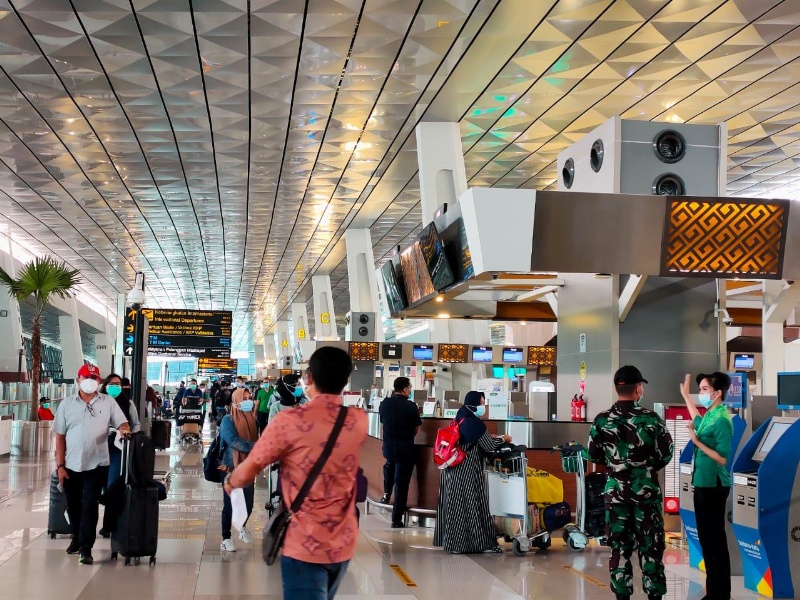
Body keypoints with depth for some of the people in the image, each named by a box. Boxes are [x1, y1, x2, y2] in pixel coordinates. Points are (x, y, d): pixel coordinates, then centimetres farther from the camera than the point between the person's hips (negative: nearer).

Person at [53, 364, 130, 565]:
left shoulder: (108, 402, 1)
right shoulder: (67, 404, 3)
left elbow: (121, 423, 1)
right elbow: (60, 436, 3)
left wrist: (124, 429, -25)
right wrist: (60, 466, -2)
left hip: (97, 465, -2)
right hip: (71, 465, 2)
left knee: (90, 506, -5)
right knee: (73, 506, 14)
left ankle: (86, 548, -3)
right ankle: (77, 538, 35)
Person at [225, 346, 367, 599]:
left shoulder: (290, 421, -16)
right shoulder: (359, 421, -2)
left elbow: (246, 474, -9)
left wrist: (229, 482, 12)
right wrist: (315, 399, 32)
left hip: (305, 544, -5)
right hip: (343, 543, 5)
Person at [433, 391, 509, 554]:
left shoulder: (460, 420, 11)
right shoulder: (475, 423, -14)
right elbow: (489, 447, -8)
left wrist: (489, 437, 22)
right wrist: (503, 439, 8)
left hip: (454, 470, 8)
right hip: (468, 471, -8)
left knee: (456, 504, 11)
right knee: (471, 505, -2)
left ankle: (452, 541, 15)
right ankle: (478, 542, 4)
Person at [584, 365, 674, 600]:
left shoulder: (601, 420, -4)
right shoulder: (650, 418, -10)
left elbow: (592, 456, 5)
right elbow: (666, 455, -5)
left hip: (615, 491, 2)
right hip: (646, 491, -2)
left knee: (619, 547, 8)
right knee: (651, 547, 6)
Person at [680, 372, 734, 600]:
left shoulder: (722, 420, -16)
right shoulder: (708, 416, 9)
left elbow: (723, 459, -21)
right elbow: (696, 420, 36)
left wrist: (696, 441, -19)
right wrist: (685, 394, 42)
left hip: (714, 486, -9)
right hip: (703, 483, 9)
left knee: (715, 539, -3)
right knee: (706, 538, 12)